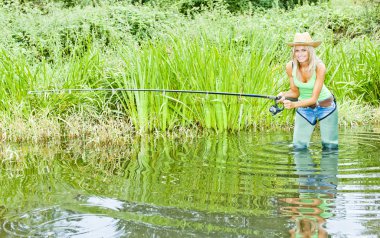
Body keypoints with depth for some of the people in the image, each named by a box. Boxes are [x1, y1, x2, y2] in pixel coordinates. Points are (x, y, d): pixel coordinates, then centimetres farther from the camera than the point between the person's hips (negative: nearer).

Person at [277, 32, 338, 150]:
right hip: (304, 107, 3)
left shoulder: (319, 66, -28)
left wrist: (293, 104, -42)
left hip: (325, 105, -2)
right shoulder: (290, 66, -18)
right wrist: (284, 94, -27)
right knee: (299, 147, -2)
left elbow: (314, 98, -28)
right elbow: (295, 92, -5)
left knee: (330, 147, 3)